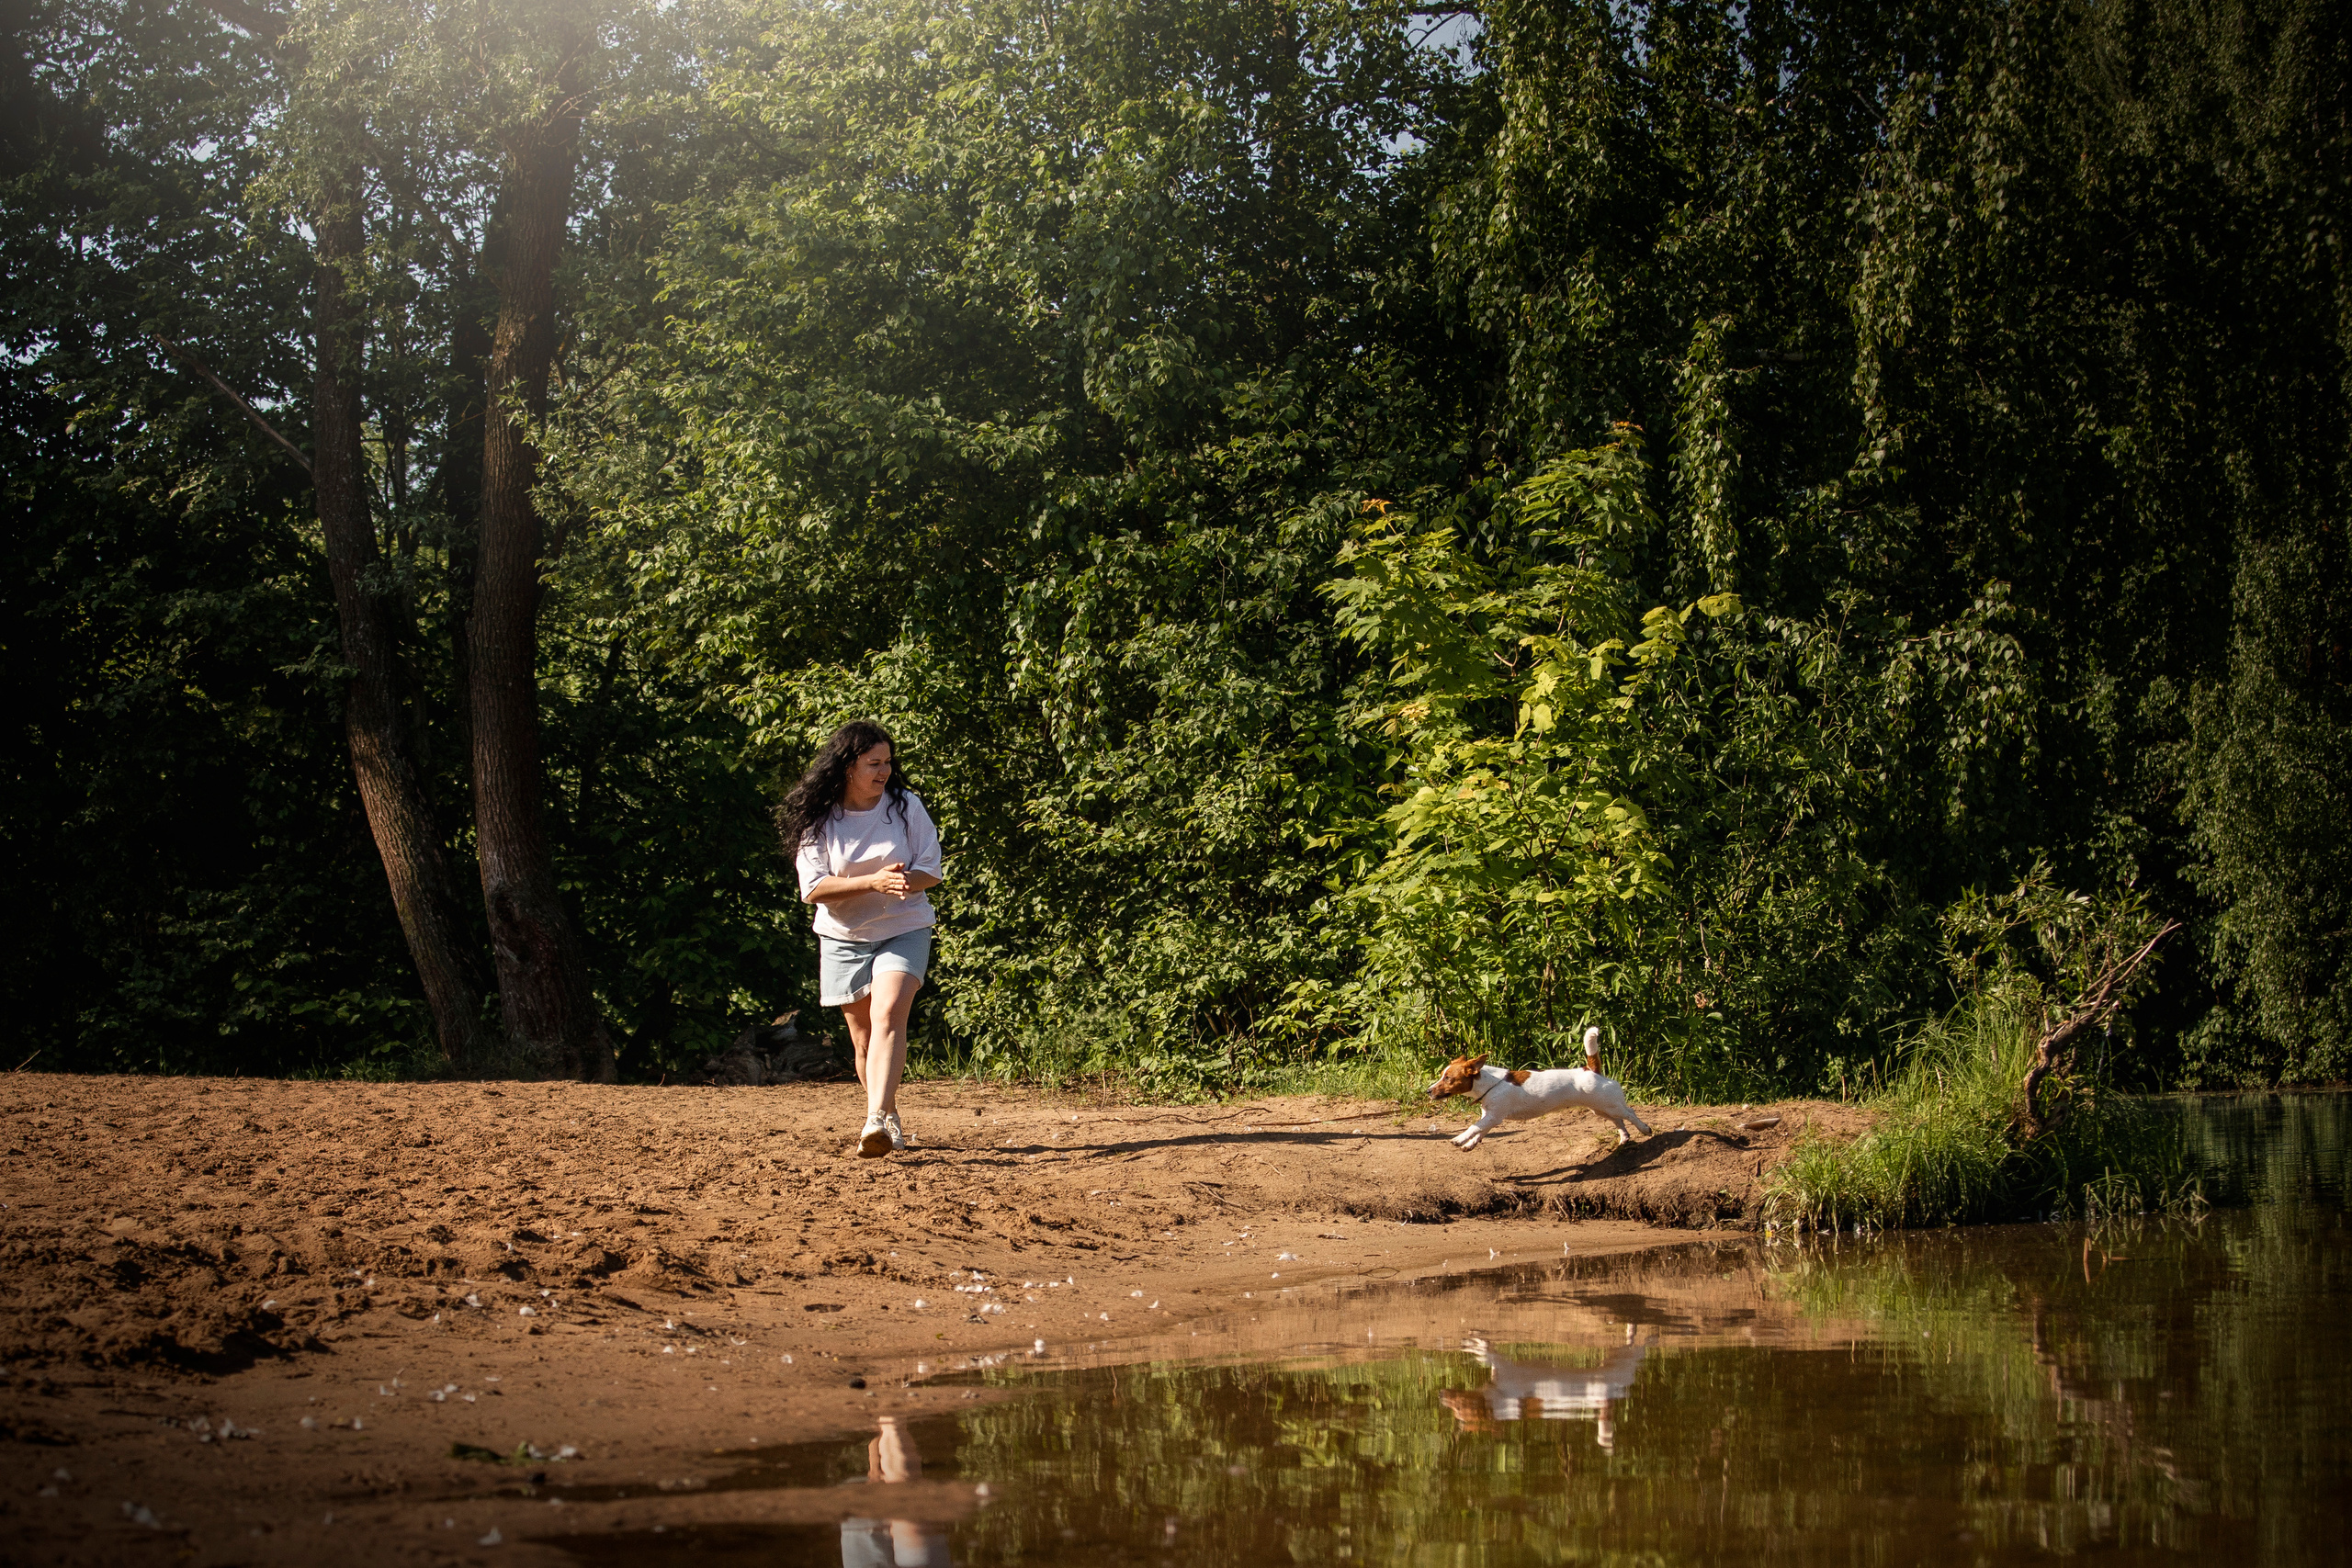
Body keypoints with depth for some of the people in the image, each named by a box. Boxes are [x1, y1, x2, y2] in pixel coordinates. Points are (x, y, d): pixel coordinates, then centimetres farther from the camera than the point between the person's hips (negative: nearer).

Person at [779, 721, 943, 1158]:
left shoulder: (906, 807, -5)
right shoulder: (817, 819, -7)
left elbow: (930, 871, -2)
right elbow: (814, 888, -13)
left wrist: (902, 881, -26)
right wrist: (875, 882, -26)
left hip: (903, 930, -1)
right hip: (843, 937, 1)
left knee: (887, 1016, -23)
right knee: (863, 1037, 7)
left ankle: (877, 1121, -33)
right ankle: (890, 1121, 26)